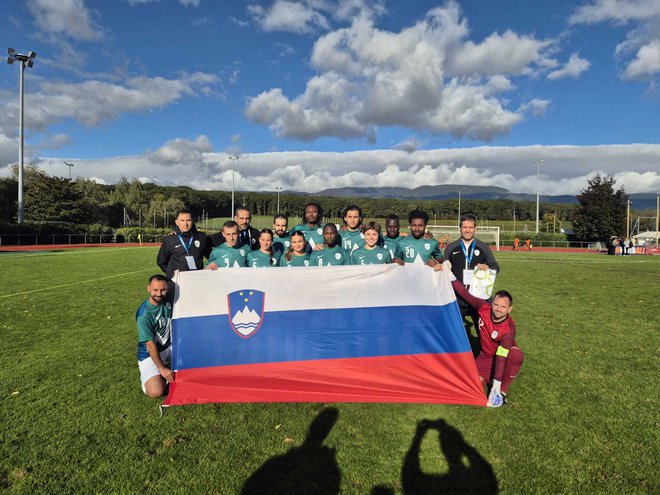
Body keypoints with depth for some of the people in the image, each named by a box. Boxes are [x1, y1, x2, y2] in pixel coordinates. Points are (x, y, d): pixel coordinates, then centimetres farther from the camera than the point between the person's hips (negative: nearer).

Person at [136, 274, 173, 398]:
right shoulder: (143, 315, -25)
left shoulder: (167, 300, -9)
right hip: (149, 355, -7)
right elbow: (150, 344, -24)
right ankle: (148, 376, 8)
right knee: (156, 392, -25)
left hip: (168, 347, 7)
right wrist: (162, 368, -25)